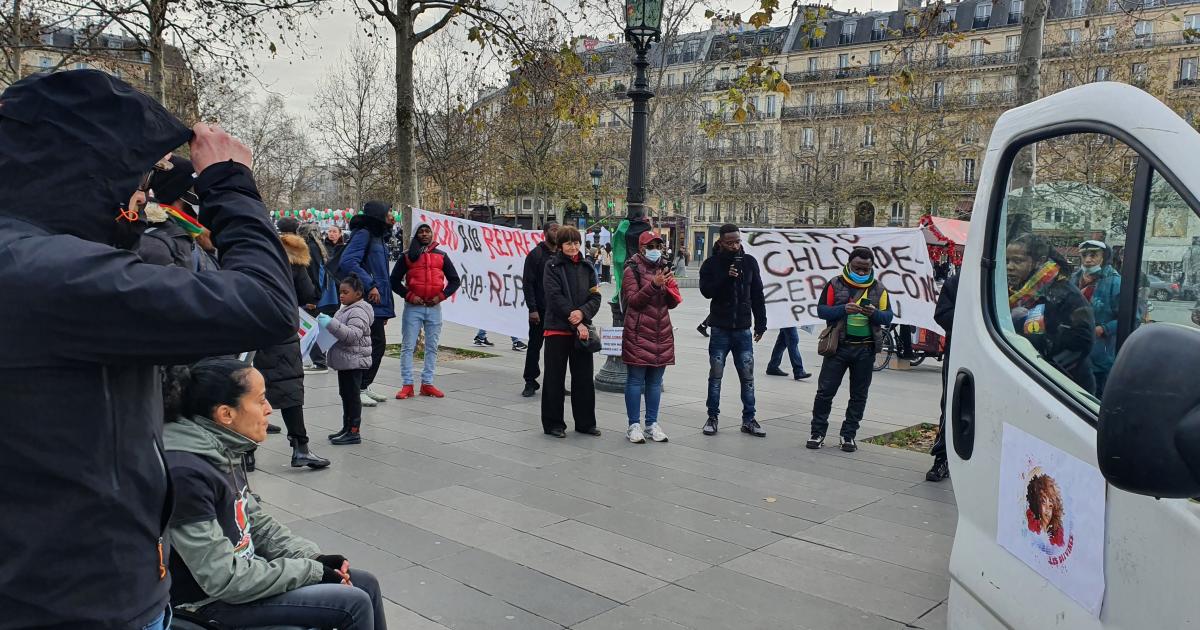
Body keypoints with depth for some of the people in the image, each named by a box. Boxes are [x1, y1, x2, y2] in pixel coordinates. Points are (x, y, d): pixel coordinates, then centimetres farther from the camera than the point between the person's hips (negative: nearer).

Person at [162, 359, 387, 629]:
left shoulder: (220, 451, 2)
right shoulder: (185, 473, -27)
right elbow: (224, 579, -27)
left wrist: (313, 557, -2)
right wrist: (312, 571, -18)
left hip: (244, 570, 9)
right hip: (214, 600, -9)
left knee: (366, 584, 8)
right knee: (353, 603, -13)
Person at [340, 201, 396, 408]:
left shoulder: (379, 237, 20)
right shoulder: (363, 234, -11)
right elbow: (347, 262, -25)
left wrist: (386, 307, 19)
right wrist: (370, 286, -24)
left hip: (378, 303, 10)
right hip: (368, 302, -10)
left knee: (377, 345, 13)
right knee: (376, 345, -8)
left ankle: (364, 386, 23)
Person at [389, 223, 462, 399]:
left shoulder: (441, 256, 10)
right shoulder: (407, 256, 5)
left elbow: (455, 280, 12)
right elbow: (394, 280, 4)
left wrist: (441, 296, -2)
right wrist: (409, 296, -9)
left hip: (434, 308, 2)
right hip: (413, 307, -2)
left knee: (432, 347, 5)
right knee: (408, 347, -3)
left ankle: (427, 384, 13)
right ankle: (407, 385, 1)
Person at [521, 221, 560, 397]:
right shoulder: (535, 254, -3)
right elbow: (527, 283, -7)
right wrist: (532, 309, -14)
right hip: (540, 310, -4)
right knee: (534, 346, 2)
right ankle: (530, 382, 10)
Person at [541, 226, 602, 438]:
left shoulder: (586, 267, 10)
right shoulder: (552, 266, -2)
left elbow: (595, 297, 5)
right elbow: (556, 297, -12)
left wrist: (582, 313, -16)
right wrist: (575, 323, -17)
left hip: (582, 329, 4)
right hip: (558, 329, -4)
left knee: (584, 378, 9)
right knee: (555, 378, 3)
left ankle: (585, 422, 19)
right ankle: (553, 424, 13)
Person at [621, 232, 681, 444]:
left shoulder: (664, 269, 15)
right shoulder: (632, 270, -2)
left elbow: (674, 302, 12)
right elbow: (633, 300, -12)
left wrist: (670, 288, -10)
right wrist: (654, 285, -23)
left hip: (662, 333, 6)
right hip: (638, 333, -6)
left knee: (655, 381, 10)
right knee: (636, 379, -2)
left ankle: (652, 424, 18)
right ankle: (634, 425, 5)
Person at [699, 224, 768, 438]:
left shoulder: (749, 262, 4)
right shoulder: (712, 264, -2)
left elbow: (758, 295, 7)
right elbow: (706, 291, -14)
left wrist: (760, 323, 5)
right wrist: (726, 276, -25)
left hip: (743, 329, 2)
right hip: (720, 329, -2)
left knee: (747, 377, 5)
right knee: (715, 375, 5)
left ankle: (749, 420, 14)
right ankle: (712, 417, 16)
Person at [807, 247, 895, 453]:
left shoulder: (878, 288, 6)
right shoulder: (835, 284, -1)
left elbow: (888, 316, 5)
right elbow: (821, 310, -5)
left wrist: (874, 313, -17)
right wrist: (844, 309, -21)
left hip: (866, 349, 2)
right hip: (838, 346, -2)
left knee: (859, 395, 8)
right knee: (825, 390, -1)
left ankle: (848, 435, 18)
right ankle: (817, 432, 10)